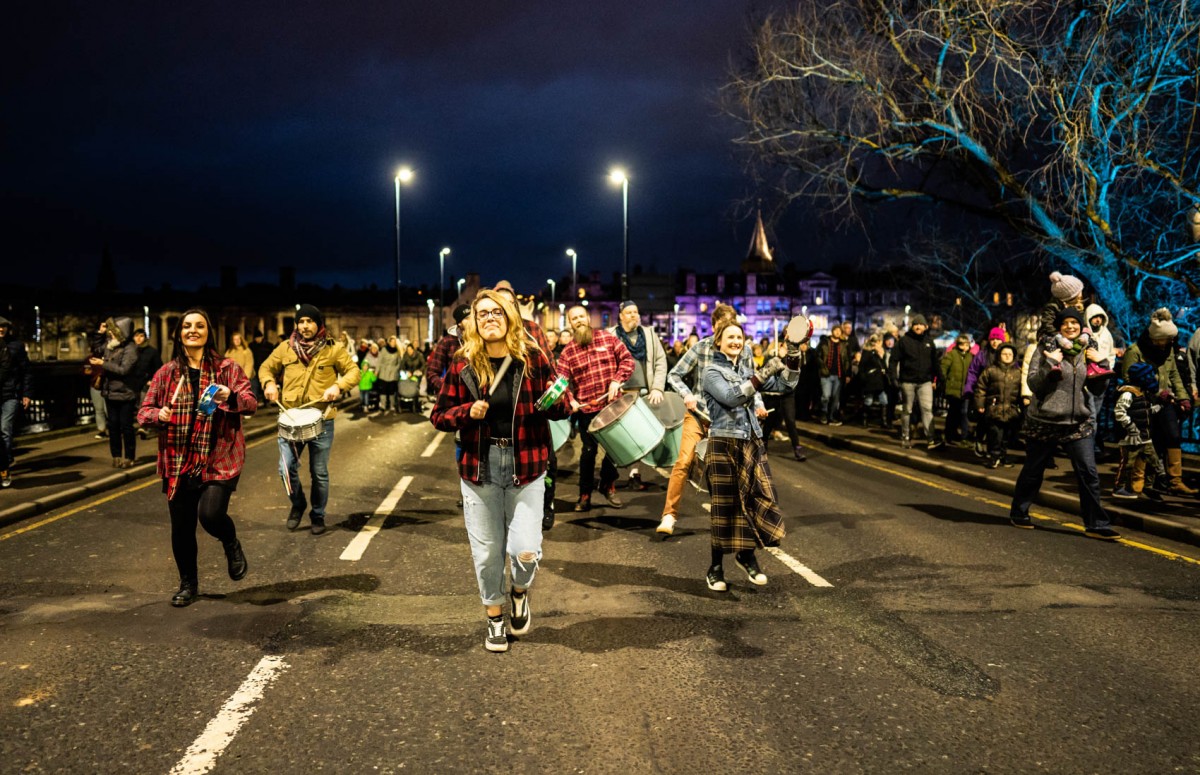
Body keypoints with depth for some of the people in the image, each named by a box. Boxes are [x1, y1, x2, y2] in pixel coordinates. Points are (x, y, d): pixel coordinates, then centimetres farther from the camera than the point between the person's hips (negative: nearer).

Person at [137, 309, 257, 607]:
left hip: (219, 461, -3)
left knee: (210, 514, -21)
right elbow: (144, 411, 9)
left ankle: (232, 546, 15)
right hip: (179, 464, 3)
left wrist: (231, 397, -29)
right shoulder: (166, 373, 6)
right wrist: (158, 415, -14)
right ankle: (188, 584, 30)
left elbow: (251, 403, -8)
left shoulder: (227, 368, 0)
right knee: (181, 528, 7)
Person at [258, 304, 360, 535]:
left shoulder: (333, 349, -1)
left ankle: (318, 515, 26)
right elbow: (266, 368, 13)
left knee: (319, 472, 7)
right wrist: (269, 383, -8)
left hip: (321, 420, -1)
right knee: (286, 468, -6)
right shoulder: (286, 347, 5)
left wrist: (339, 386, -17)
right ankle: (297, 504, 22)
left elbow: (353, 371, 1)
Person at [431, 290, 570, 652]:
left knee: (526, 550, -8)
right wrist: (467, 412, -15)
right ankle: (494, 617, 34)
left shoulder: (533, 359, -2)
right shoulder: (463, 366, -1)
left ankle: (519, 591, 28)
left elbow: (562, 407, 5)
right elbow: (439, 416, 4)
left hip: (526, 467, -1)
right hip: (479, 468, 1)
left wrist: (555, 402, -18)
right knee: (487, 551, 10)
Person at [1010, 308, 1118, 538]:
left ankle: (1096, 525, 2)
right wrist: (1050, 364, -22)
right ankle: (1018, 513, 28)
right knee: (1033, 472, 10)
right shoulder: (1046, 350, -4)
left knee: (1089, 474, -5)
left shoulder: (1086, 352, 9)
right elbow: (1033, 384, -9)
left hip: (1078, 424, 3)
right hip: (1044, 423, -3)